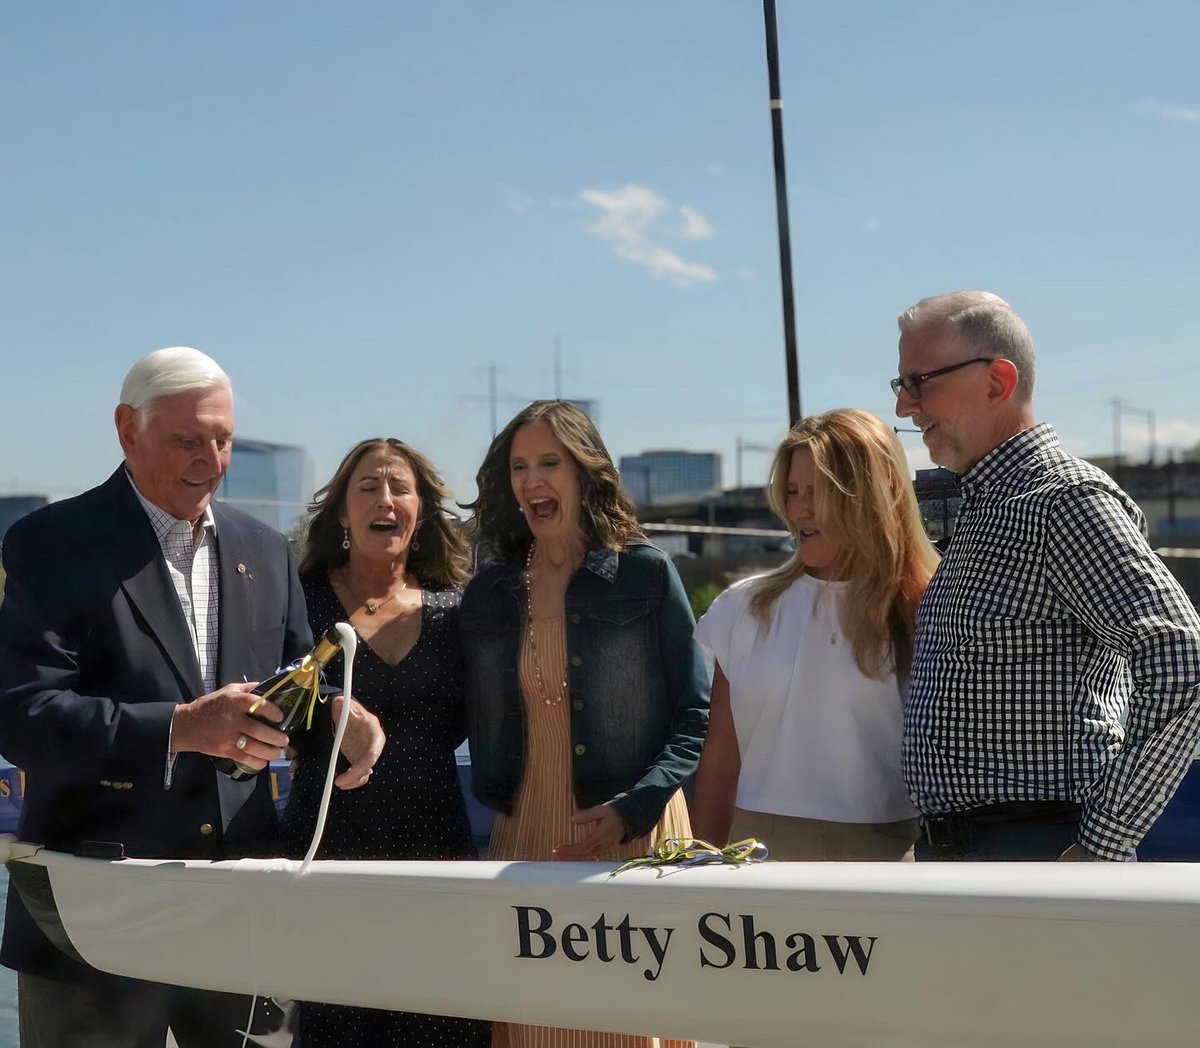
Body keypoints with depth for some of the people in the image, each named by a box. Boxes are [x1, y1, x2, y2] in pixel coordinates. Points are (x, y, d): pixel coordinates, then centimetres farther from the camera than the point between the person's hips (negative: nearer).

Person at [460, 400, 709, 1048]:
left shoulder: (646, 574, -2)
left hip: (633, 832, -3)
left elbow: (696, 716, -3)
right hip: (525, 835, 3)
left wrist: (631, 810, -15)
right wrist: (496, 806, 0)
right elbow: (483, 727, 14)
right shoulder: (488, 593, 9)